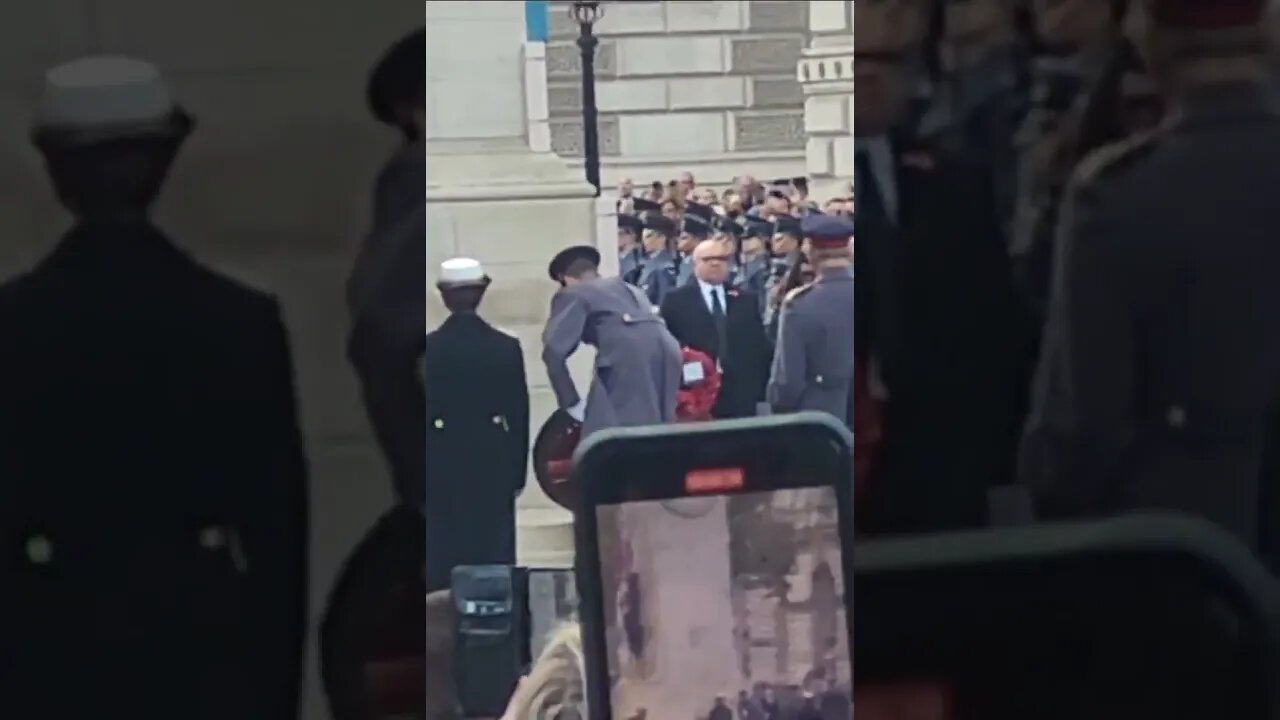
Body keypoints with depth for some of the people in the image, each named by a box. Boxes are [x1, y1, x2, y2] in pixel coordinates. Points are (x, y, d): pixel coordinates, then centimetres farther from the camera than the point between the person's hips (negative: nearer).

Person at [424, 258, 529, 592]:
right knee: (495, 556, 6)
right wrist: (518, 472, 10)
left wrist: (422, 475, 6)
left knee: (444, 558, 4)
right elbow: (519, 415, 1)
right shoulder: (507, 347, -4)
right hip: (494, 465, 1)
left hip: (441, 468, -1)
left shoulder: (429, 348, -7)